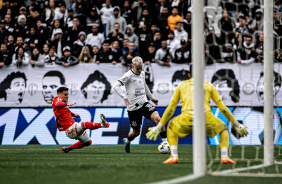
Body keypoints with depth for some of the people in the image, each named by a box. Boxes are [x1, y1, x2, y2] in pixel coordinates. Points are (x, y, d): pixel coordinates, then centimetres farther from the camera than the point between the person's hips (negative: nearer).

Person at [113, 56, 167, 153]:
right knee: (136, 132, 7)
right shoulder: (128, 75, -11)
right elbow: (116, 86, -21)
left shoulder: (142, 73, 10)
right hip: (133, 107, -4)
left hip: (144, 104, 4)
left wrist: (152, 98, 38)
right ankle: (127, 141, 42)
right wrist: (124, 97, -33)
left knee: (157, 118, -23)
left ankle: (165, 142, -18)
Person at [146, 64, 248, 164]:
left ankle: (174, 156, 12)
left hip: (187, 119, 0)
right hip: (206, 118, 0)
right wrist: (236, 124, 33)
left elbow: (170, 109, 26)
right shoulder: (209, 86, 25)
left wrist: (159, 127, 33)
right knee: (223, 129, 31)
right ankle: (224, 157, 7)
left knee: (171, 127, 33)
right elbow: (222, 108, 23)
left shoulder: (181, 86, 27)